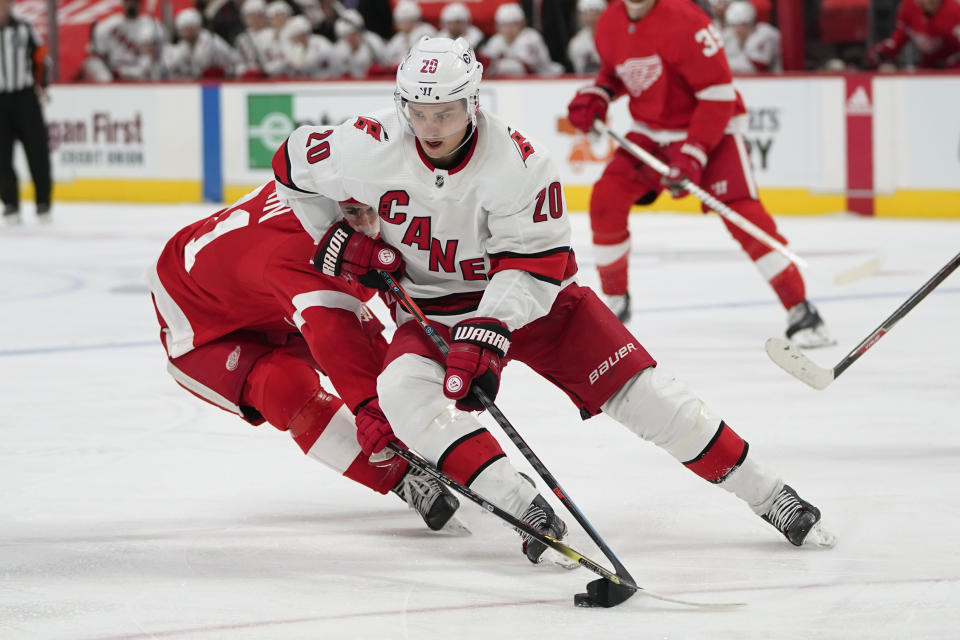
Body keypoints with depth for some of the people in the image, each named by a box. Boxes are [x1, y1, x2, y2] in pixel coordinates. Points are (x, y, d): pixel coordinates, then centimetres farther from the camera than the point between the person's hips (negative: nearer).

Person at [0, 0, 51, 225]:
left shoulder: (24, 29, 5)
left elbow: (41, 56, 13)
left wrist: (41, 84, 5)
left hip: (25, 96, 1)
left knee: (37, 151, -1)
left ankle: (43, 203, 7)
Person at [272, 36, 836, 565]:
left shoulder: (519, 162, -26)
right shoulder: (371, 148, -19)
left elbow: (535, 263, -24)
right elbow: (293, 164, -1)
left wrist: (488, 330, -37)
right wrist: (335, 238, -9)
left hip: (531, 298, -2)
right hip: (433, 310, 2)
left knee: (635, 387, -11)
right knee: (405, 392, -29)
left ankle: (765, 494, 0)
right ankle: (526, 509, -31)